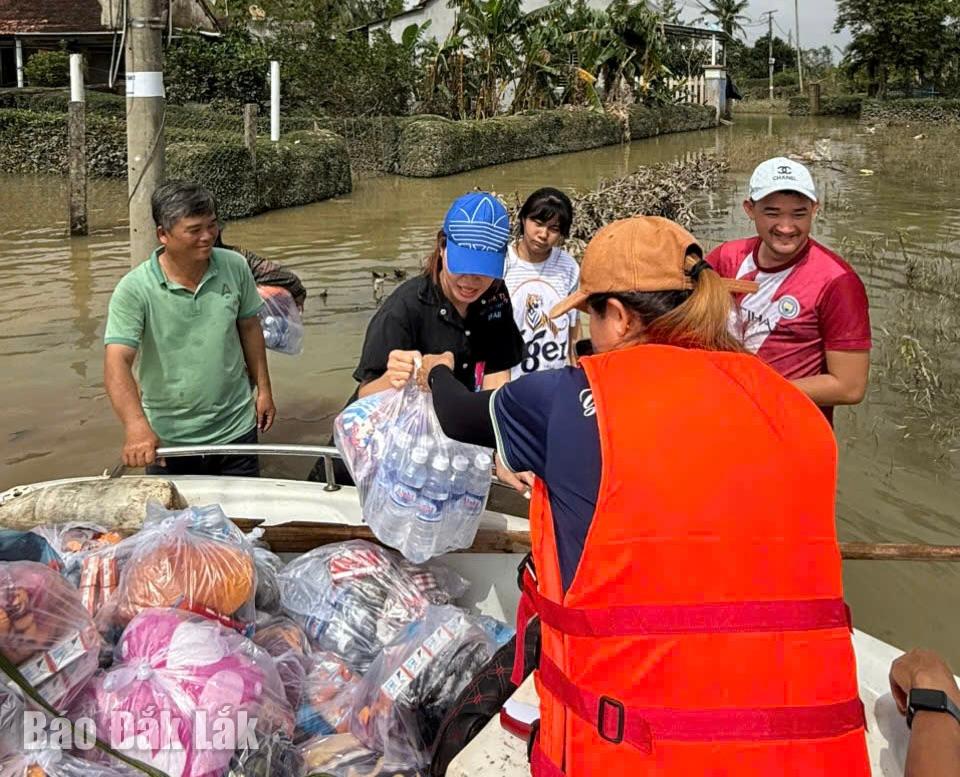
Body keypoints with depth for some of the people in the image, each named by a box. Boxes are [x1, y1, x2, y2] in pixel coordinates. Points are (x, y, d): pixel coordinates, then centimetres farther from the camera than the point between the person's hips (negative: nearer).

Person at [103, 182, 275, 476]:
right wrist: (136, 426, -39)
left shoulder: (235, 267, -5)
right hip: (168, 441, -3)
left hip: (236, 429, 3)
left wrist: (263, 389, 10)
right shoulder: (134, 289, -17)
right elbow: (117, 363, -24)